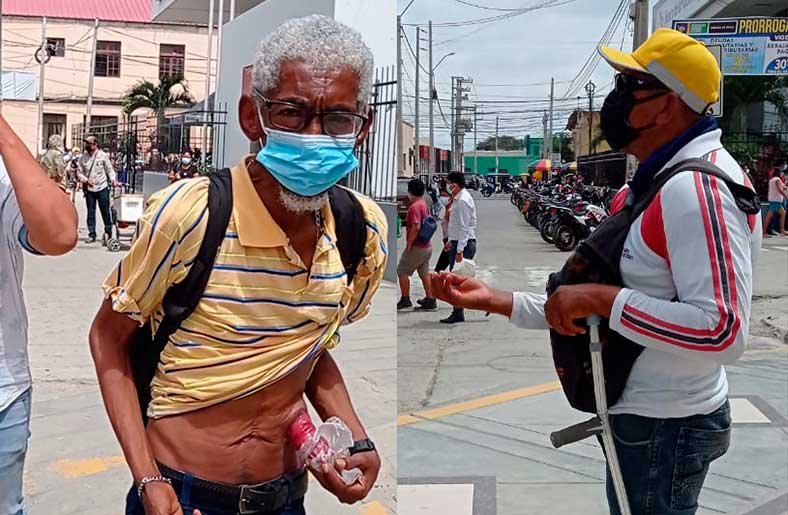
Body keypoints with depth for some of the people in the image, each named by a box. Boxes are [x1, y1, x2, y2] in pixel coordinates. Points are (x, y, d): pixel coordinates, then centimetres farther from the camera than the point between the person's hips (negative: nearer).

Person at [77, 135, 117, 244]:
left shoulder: (103, 155, 0)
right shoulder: (83, 157, 4)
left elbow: (109, 169, 4)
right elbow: (79, 172, 7)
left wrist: (113, 179, -12)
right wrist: (85, 180, -11)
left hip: (102, 187, -2)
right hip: (89, 189, 2)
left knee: (105, 211, 2)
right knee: (90, 212, 6)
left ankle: (108, 232, 15)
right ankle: (91, 234, 13)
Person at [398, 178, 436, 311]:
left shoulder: (415, 206, -20)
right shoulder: (424, 203, 10)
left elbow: (416, 227, -29)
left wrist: (409, 244, -19)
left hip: (416, 247, -9)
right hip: (427, 246, 9)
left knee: (402, 271, 3)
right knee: (424, 273, 14)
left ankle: (405, 300, 7)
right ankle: (430, 301, 16)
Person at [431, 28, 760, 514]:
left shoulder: (696, 188, -23)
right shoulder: (662, 182, 10)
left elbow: (723, 330, -33)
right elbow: (584, 312, 12)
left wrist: (601, 298, -28)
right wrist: (495, 300, 4)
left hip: (664, 428, -9)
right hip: (648, 417, 9)